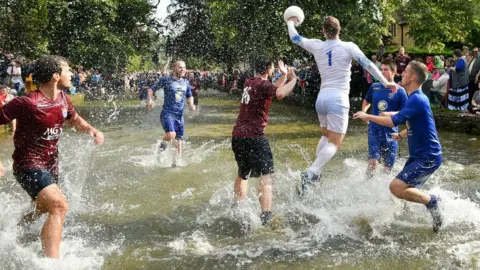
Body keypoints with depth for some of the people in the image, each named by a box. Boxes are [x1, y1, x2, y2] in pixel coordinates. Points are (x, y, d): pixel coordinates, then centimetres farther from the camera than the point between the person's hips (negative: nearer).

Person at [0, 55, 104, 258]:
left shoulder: (63, 99, 1)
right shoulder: (27, 103, -24)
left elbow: (74, 119, 20)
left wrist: (92, 130, -1)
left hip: (50, 163, 9)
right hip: (29, 165, -9)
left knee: (45, 209, 27)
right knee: (59, 205, -27)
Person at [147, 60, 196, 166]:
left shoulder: (186, 83, 12)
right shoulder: (166, 80, -2)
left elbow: (190, 96, 24)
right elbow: (151, 89, 6)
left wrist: (191, 105, 3)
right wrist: (150, 100, -12)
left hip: (179, 115, 5)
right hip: (167, 113, -5)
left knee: (178, 140, 6)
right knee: (171, 135, -27)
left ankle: (177, 162, 16)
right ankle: (163, 144, 5)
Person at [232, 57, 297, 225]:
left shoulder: (249, 83, 15)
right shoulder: (263, 84, -10)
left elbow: (271, 90, 33)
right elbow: (280, 94, -32)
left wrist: (284, 76, 33)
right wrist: (293, 79, -16)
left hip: (237, 135, 9)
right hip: (254, 136, -9)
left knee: (243, 175, 24)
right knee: (266, 175, -11)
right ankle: (266, 213, -24)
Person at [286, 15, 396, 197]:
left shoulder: (317, 46, 6)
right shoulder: (348, 47, -2)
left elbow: (295, 38, 19)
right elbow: (367, 64, -4)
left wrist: (291, 22, 38)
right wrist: (385, 82, 5)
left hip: (322, 97, 5)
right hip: (338, 99, -5)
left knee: (326, 135, 25)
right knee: (334, 143, -6)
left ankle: (316, 173, 14)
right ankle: (310, 173, -25)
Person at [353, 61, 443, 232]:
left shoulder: (417, 99, -21)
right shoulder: (416, 98, 11)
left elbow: (393, 121, -28)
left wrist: (367, 117, -17)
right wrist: (401, 135, 39)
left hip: (428, 157, -10)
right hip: (419, 154, 10)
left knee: (396, 187, -18)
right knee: (410, 190, 17)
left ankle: (431, 202, -4)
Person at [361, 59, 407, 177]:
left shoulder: (400, 90, -3)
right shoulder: (374, 87, 5)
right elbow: (366, 101, 25)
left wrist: (389, 114, -19)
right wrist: (364, 113, 8)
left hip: (390, 132, -1)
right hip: (374, 129, 1)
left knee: (388, 166, 9)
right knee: (373, 161, -15)